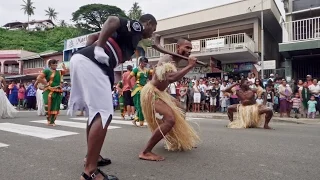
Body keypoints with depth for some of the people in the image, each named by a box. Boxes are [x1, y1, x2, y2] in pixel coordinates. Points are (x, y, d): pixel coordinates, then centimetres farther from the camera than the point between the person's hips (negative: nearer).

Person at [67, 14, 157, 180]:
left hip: (82, 60, 10)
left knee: (95, 112, 17)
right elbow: (112, 20, -14)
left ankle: (91, 156, 29)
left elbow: (92, 36, 30)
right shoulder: (136, 27, 6)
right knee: (104, 114, -12)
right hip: (91, 63, -10)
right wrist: (99, 49, -13)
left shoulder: (127, 31, 31)